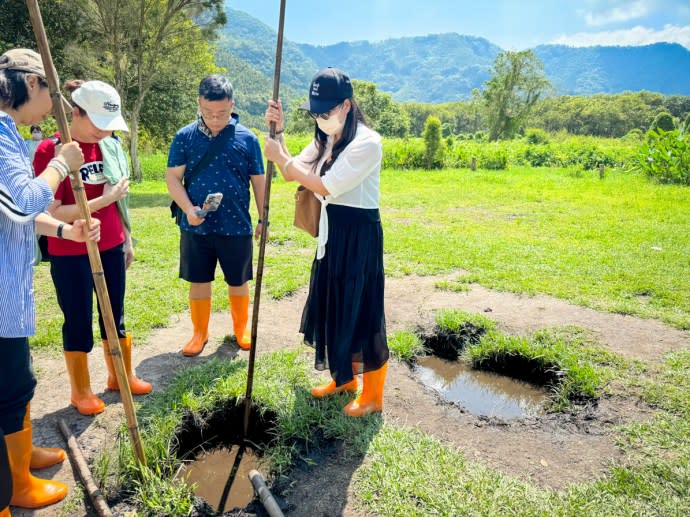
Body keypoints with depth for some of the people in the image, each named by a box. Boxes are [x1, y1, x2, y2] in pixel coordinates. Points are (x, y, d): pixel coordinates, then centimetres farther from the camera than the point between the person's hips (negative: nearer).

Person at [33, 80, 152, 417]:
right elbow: (50, 213, -19)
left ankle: (121, 376, 35)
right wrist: (102, 200, -23)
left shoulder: (110, 146, 2)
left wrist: (127, 240, 14)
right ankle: (81, 391, 27)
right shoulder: (50, 151, -14)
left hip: (111, 248, 5)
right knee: (78, 322, 8)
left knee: (115, 315, 17)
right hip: (71, 256, -5)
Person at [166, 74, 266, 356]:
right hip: (196, 227, 1)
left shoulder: (247, 138, -2)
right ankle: (200, 332, 30)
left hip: (237, 226, 0)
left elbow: (258, 181, 4)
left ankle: (241, 328, 34)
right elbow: (173, 177, -1)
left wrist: (263, 219, 5)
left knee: (238, 282, 13)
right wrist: (188, 209, -17)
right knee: (198, 281, 11)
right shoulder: (185, 137, -2)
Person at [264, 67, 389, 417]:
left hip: (358, 236, -8)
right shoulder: (326, 141, 9)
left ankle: (372, 395, 19)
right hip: (331, 234, 9)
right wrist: (278, 133, -2)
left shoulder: (367, 142, -17)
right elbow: (291, 173, 9)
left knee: (361, 311, 1)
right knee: (333, 307, 17)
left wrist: (282, 158, -14)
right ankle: (344, 378, 37)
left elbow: (326, 186, -21)